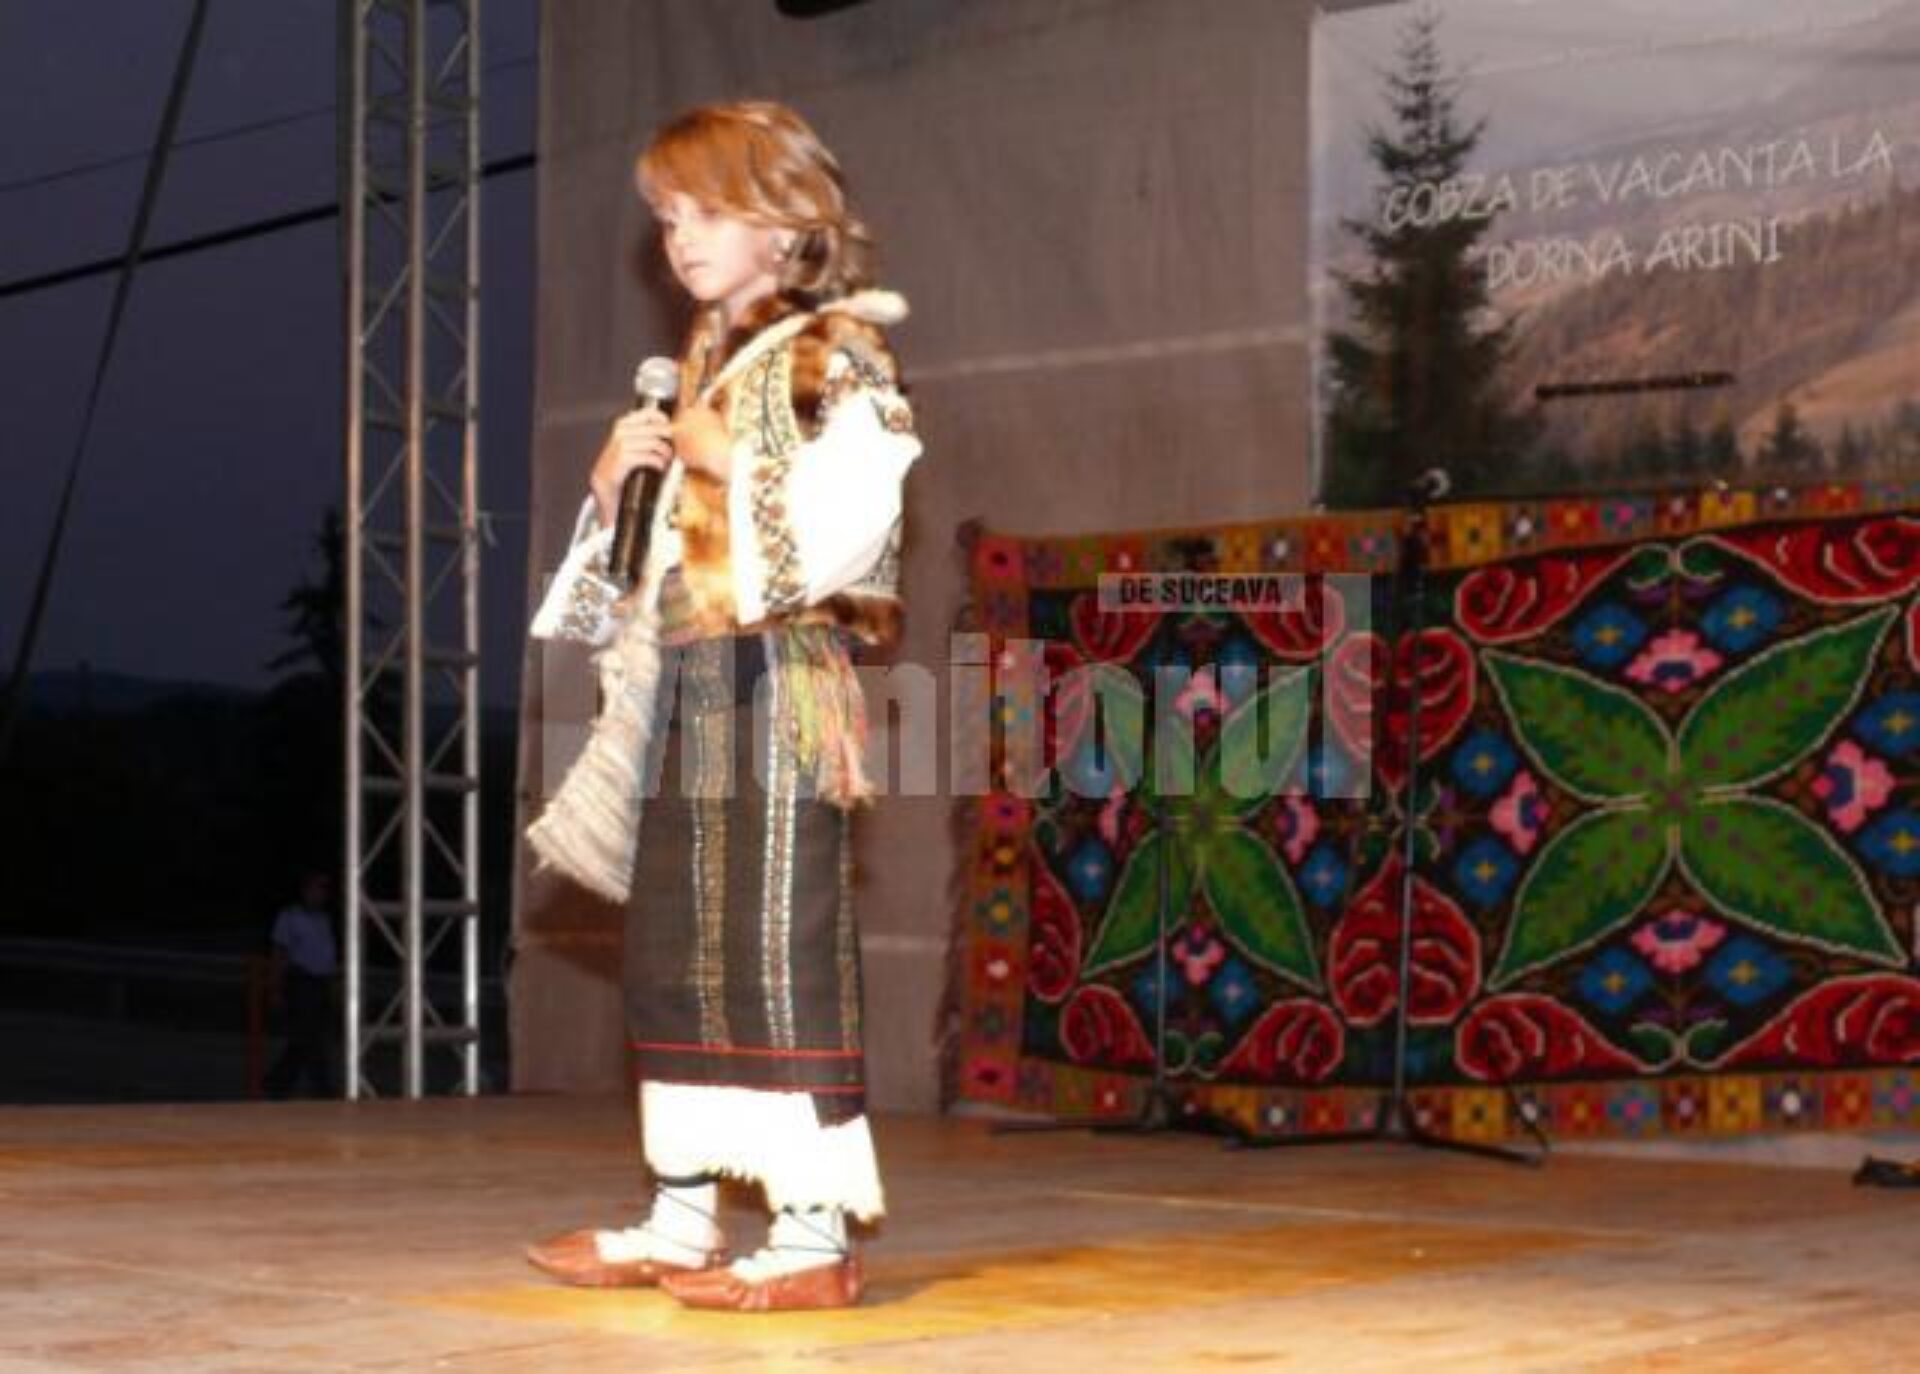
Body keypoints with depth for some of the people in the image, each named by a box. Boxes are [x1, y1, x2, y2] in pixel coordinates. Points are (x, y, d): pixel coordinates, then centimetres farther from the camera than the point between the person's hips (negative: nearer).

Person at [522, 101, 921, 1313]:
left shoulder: (838, 355, -5)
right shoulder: (697, 368, 19)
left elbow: (845, 524, -18)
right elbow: (639, 551, 22)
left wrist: (727, 461, -13)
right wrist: (616, 483, 2)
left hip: (782, 681, -9)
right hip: (684, 689, 9)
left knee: (784, 945, -10)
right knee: (673, 951, 10)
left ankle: (816, 1230, -7)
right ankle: (683, 1216, 17)